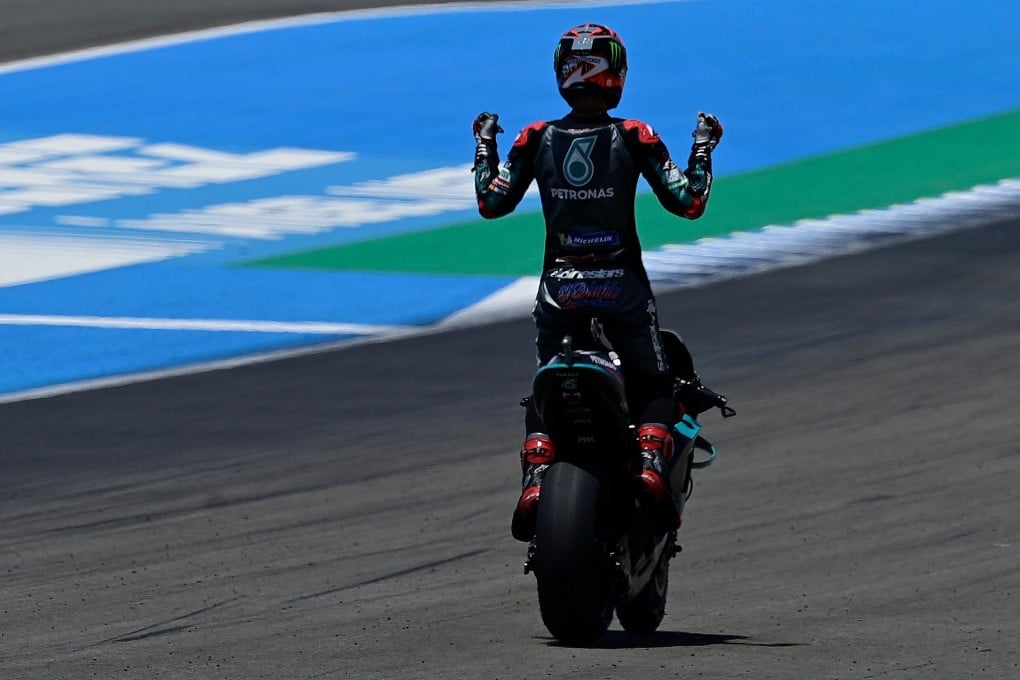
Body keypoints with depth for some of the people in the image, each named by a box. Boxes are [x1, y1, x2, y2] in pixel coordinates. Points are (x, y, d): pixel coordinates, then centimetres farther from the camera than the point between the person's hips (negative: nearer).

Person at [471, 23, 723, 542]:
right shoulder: (634, 138, -6)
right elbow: (688, 203, -5)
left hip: (559, 288, 2)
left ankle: (534, 482, -9)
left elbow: (491, 203, 6)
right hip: (622, 286, -2)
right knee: (653, 388, 13)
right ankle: (651, 464, -16)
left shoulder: (536, 139, -1)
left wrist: (483, 144, 19)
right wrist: (703, 148, 9)